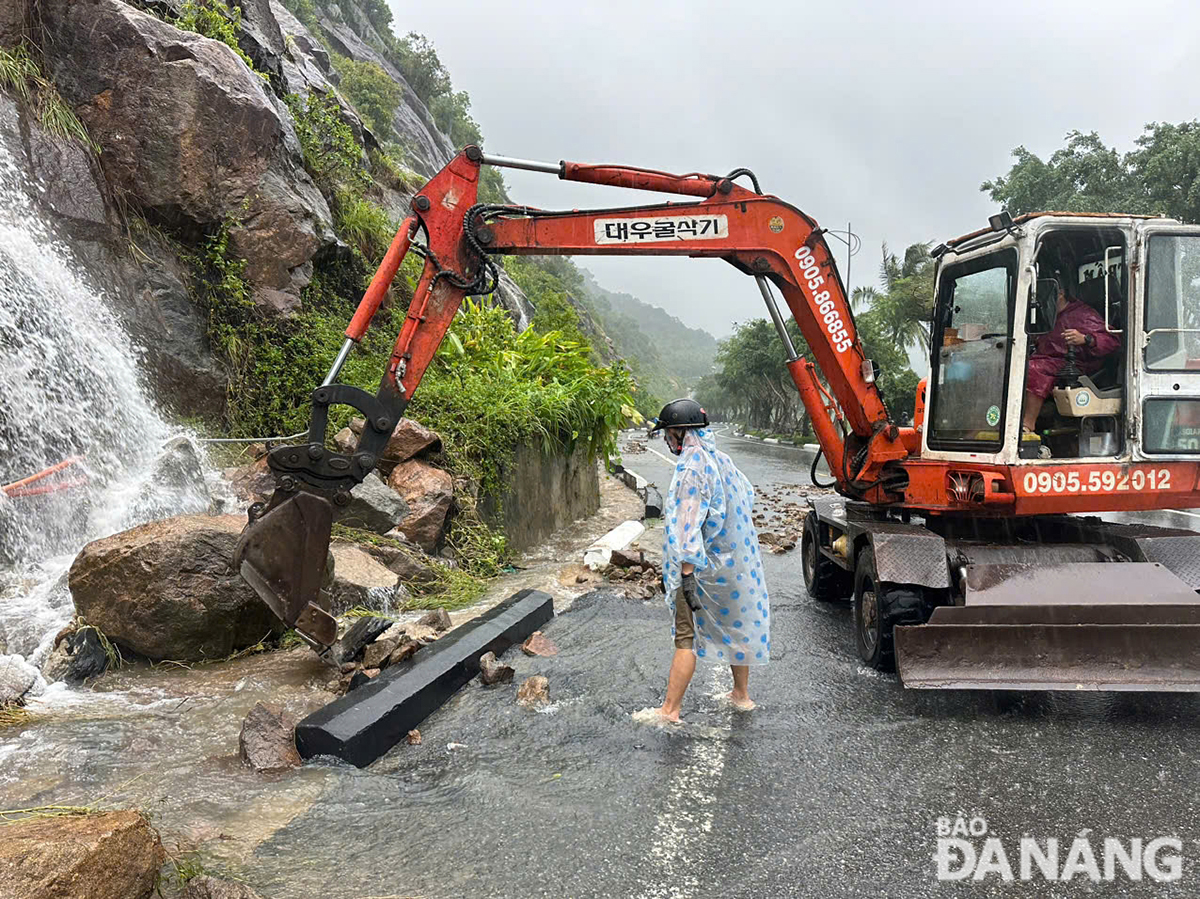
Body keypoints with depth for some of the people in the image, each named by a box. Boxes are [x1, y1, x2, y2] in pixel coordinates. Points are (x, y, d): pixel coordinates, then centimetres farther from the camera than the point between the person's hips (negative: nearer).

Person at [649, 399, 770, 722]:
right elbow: (747, 495, 19)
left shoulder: (692, 467, -20)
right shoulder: (720, 459, 8)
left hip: (705, 568, -9)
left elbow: (689, 526, -24)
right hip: (738, 560, 9)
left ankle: (670, 709, 3)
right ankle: (741, 694, 32)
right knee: (736, 626, 18)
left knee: (687, 636, -2)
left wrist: (687, 574, -24)